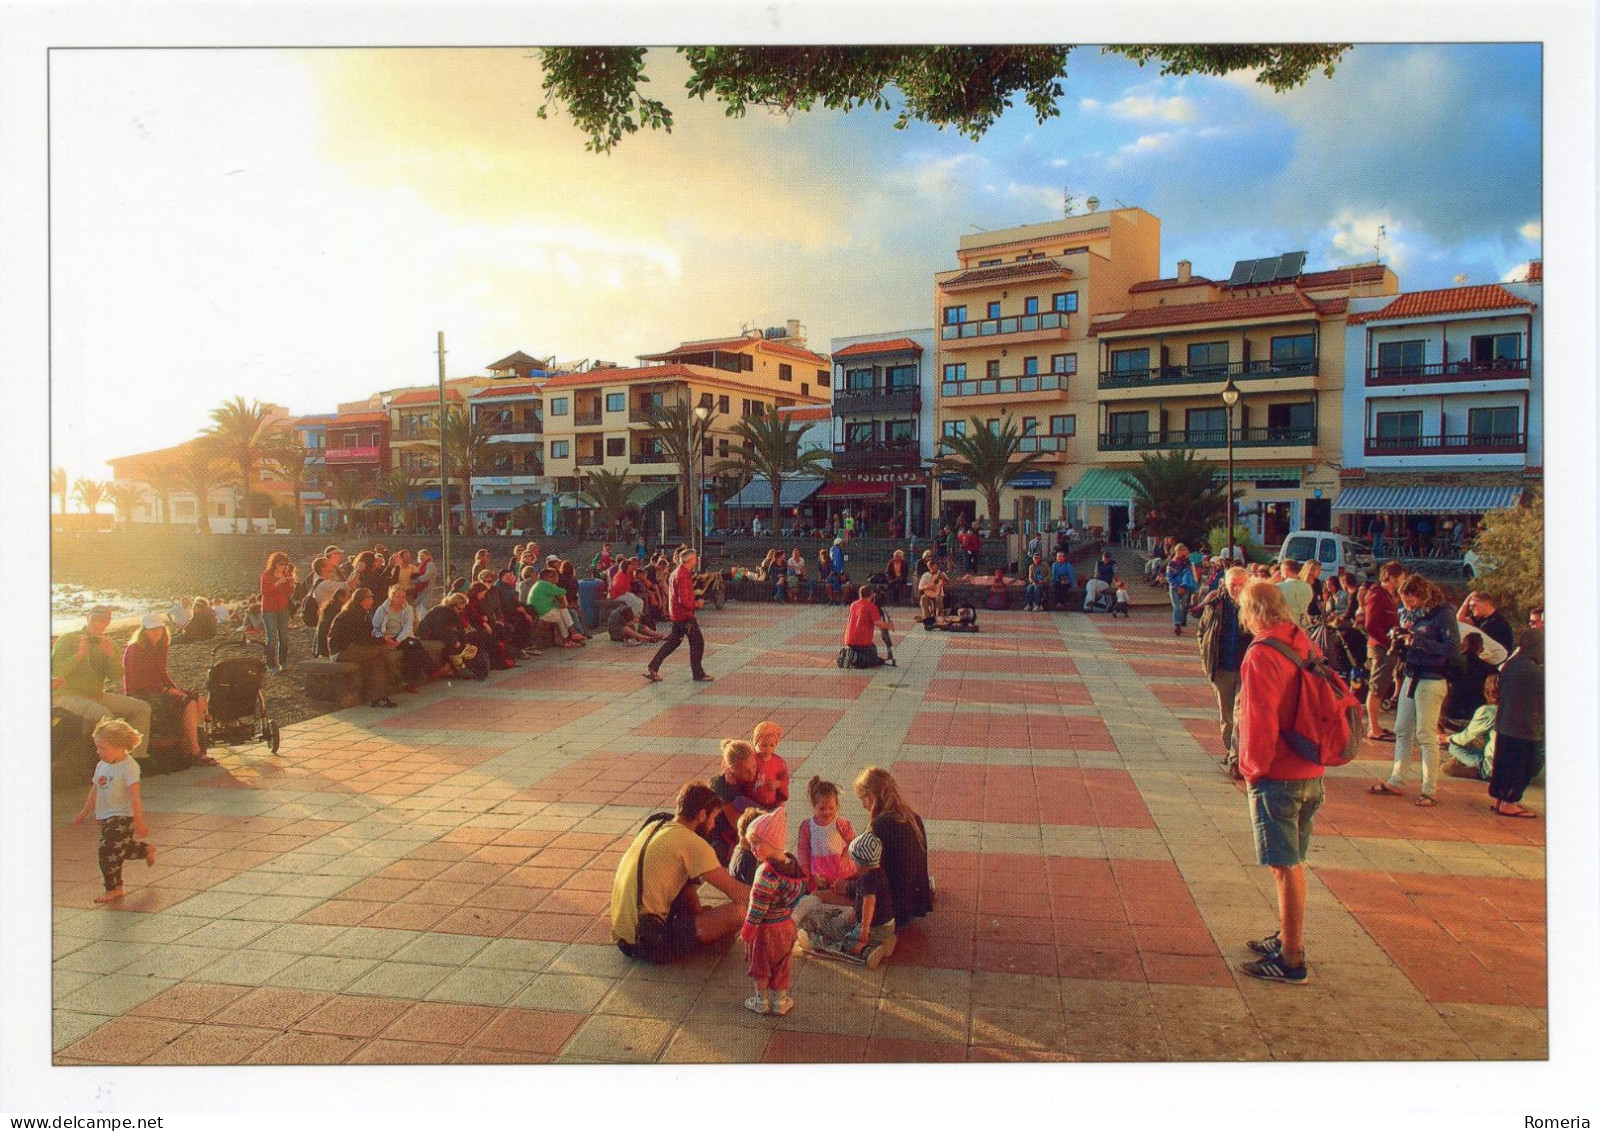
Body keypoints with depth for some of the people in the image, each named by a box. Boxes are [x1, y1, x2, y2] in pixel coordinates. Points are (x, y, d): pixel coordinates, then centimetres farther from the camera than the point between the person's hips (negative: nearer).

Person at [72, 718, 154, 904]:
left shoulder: (128, 767, -18)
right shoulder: (102, 765, 6)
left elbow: (135, 796, -20)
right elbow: (95, 790, 20)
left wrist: (139, 822, -22)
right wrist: (85, 812, 25)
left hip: (122, 817, -8)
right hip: (105, 817, 8)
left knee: (108, 851, -10)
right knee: (121, 849, 15)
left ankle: (114, 888, 1)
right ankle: (147, 850, 41)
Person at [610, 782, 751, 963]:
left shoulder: (653, 826, 11)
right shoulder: (692, 843, -14)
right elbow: (738, 893, -12)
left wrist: (698, 909, 17)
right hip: (651, 945, -9)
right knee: (740, 910, -13)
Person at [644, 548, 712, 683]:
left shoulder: (676, 572, 12)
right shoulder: (684, 575, -20)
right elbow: (684, 600, -27)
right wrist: (696, 604, -11)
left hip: (676, 614, 10)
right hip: (685, 614, -10)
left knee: (673, 641, 16)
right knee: (697, 642, 1)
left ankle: (652, 668, 13)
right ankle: (698, 674, 8)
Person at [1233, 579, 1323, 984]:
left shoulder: (1261, 655, -19)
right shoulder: (1306, 646, 5)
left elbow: (1259, 721, -20)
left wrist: (1252, 766, -5)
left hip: (1277, 776, -8)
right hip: (1311, 774, 8)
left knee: (1285, 868, 0)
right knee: (1293, 863, 20)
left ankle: (1291, 961, 9)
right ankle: (1289, 938, 34)